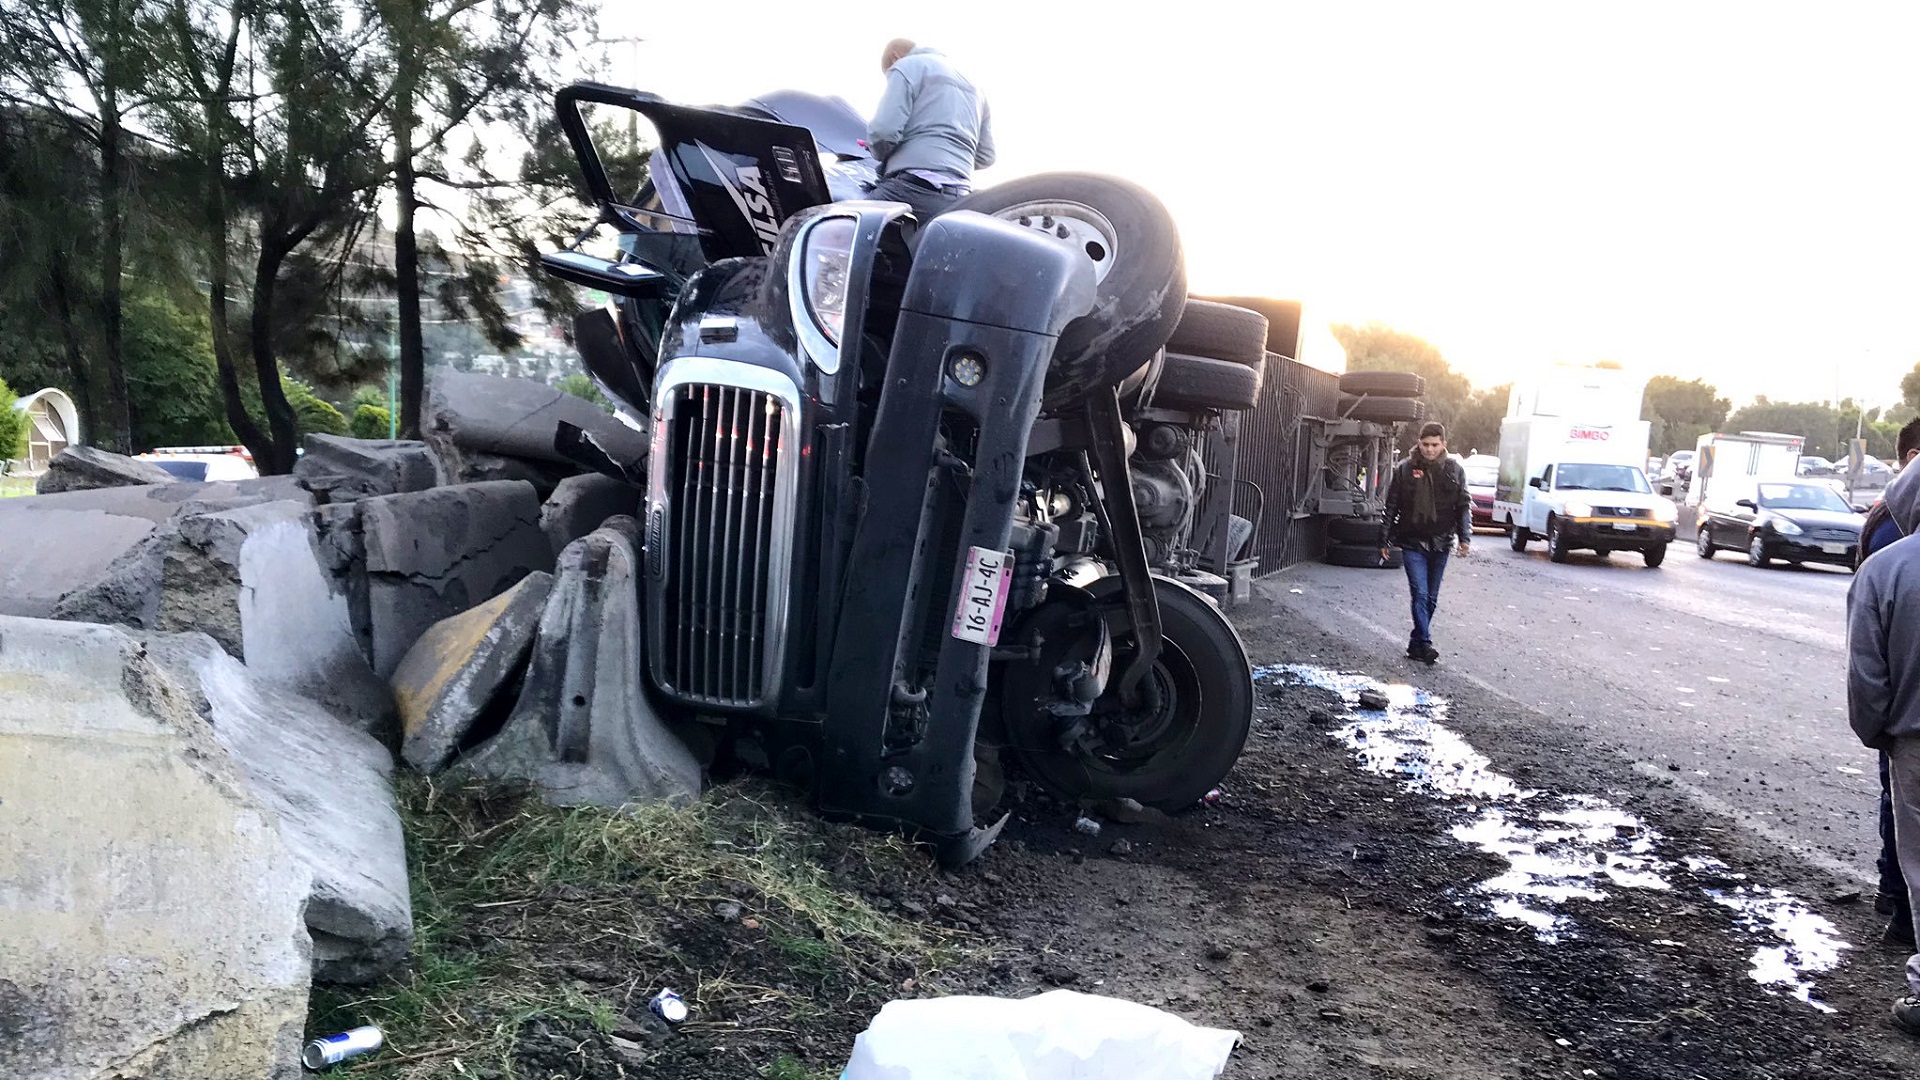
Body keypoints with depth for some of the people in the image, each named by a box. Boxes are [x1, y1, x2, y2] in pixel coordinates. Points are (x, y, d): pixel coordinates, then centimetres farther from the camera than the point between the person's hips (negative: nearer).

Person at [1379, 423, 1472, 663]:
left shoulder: (1454, 470, 3)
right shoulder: (1405, 470, -2)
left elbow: (1464, 506, 5)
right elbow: (1391, 507, 2)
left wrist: (1464, 537, -7)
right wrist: (1385, 540, 2)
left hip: (1440, 544, 2)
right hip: (1413, 543, -2)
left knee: (1431, 598, 10)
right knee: (1420, 594, -12)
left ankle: (1417, 643, 21)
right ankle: (1424, 643, -11)